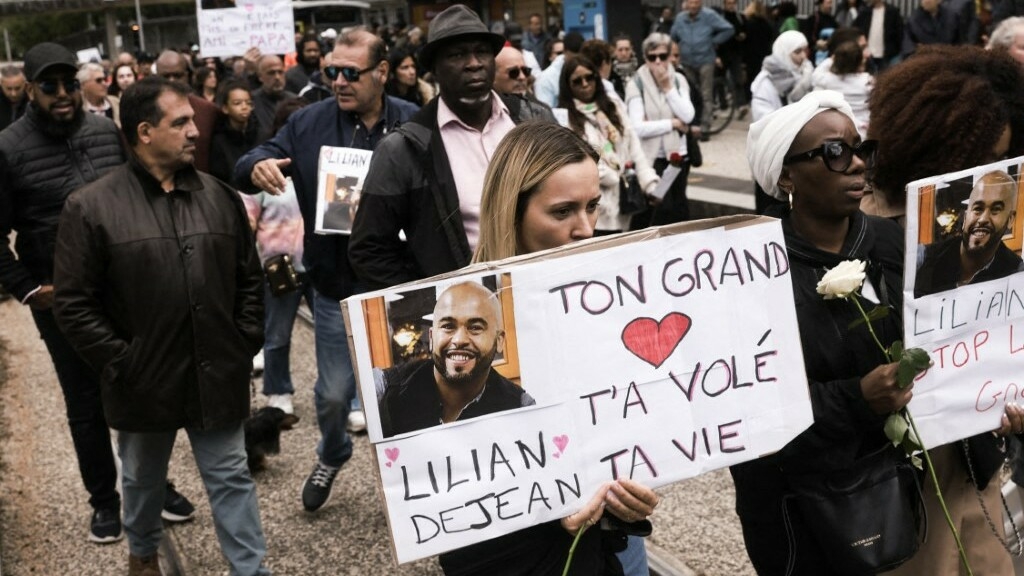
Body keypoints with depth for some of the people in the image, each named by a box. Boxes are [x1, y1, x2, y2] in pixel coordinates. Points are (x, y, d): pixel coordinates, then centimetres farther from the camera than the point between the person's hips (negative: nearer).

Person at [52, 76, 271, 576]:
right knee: (143, 478, 21)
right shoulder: (91, 207, -10)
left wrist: (245, 344, 1)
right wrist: (121, 363, -11)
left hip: (218, 375, 2)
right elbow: (73, 305, -9)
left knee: (231, 477, 10)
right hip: (144, 380, -1)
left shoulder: (220, 197, 2)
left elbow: (249, 278, 8)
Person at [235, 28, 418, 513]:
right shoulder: (309, 122, 0)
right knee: (333, 393, 14)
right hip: (336, 289, 2)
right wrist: (257, 167, -27)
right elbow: (253, 161, -3)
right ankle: (332, 455, 46)